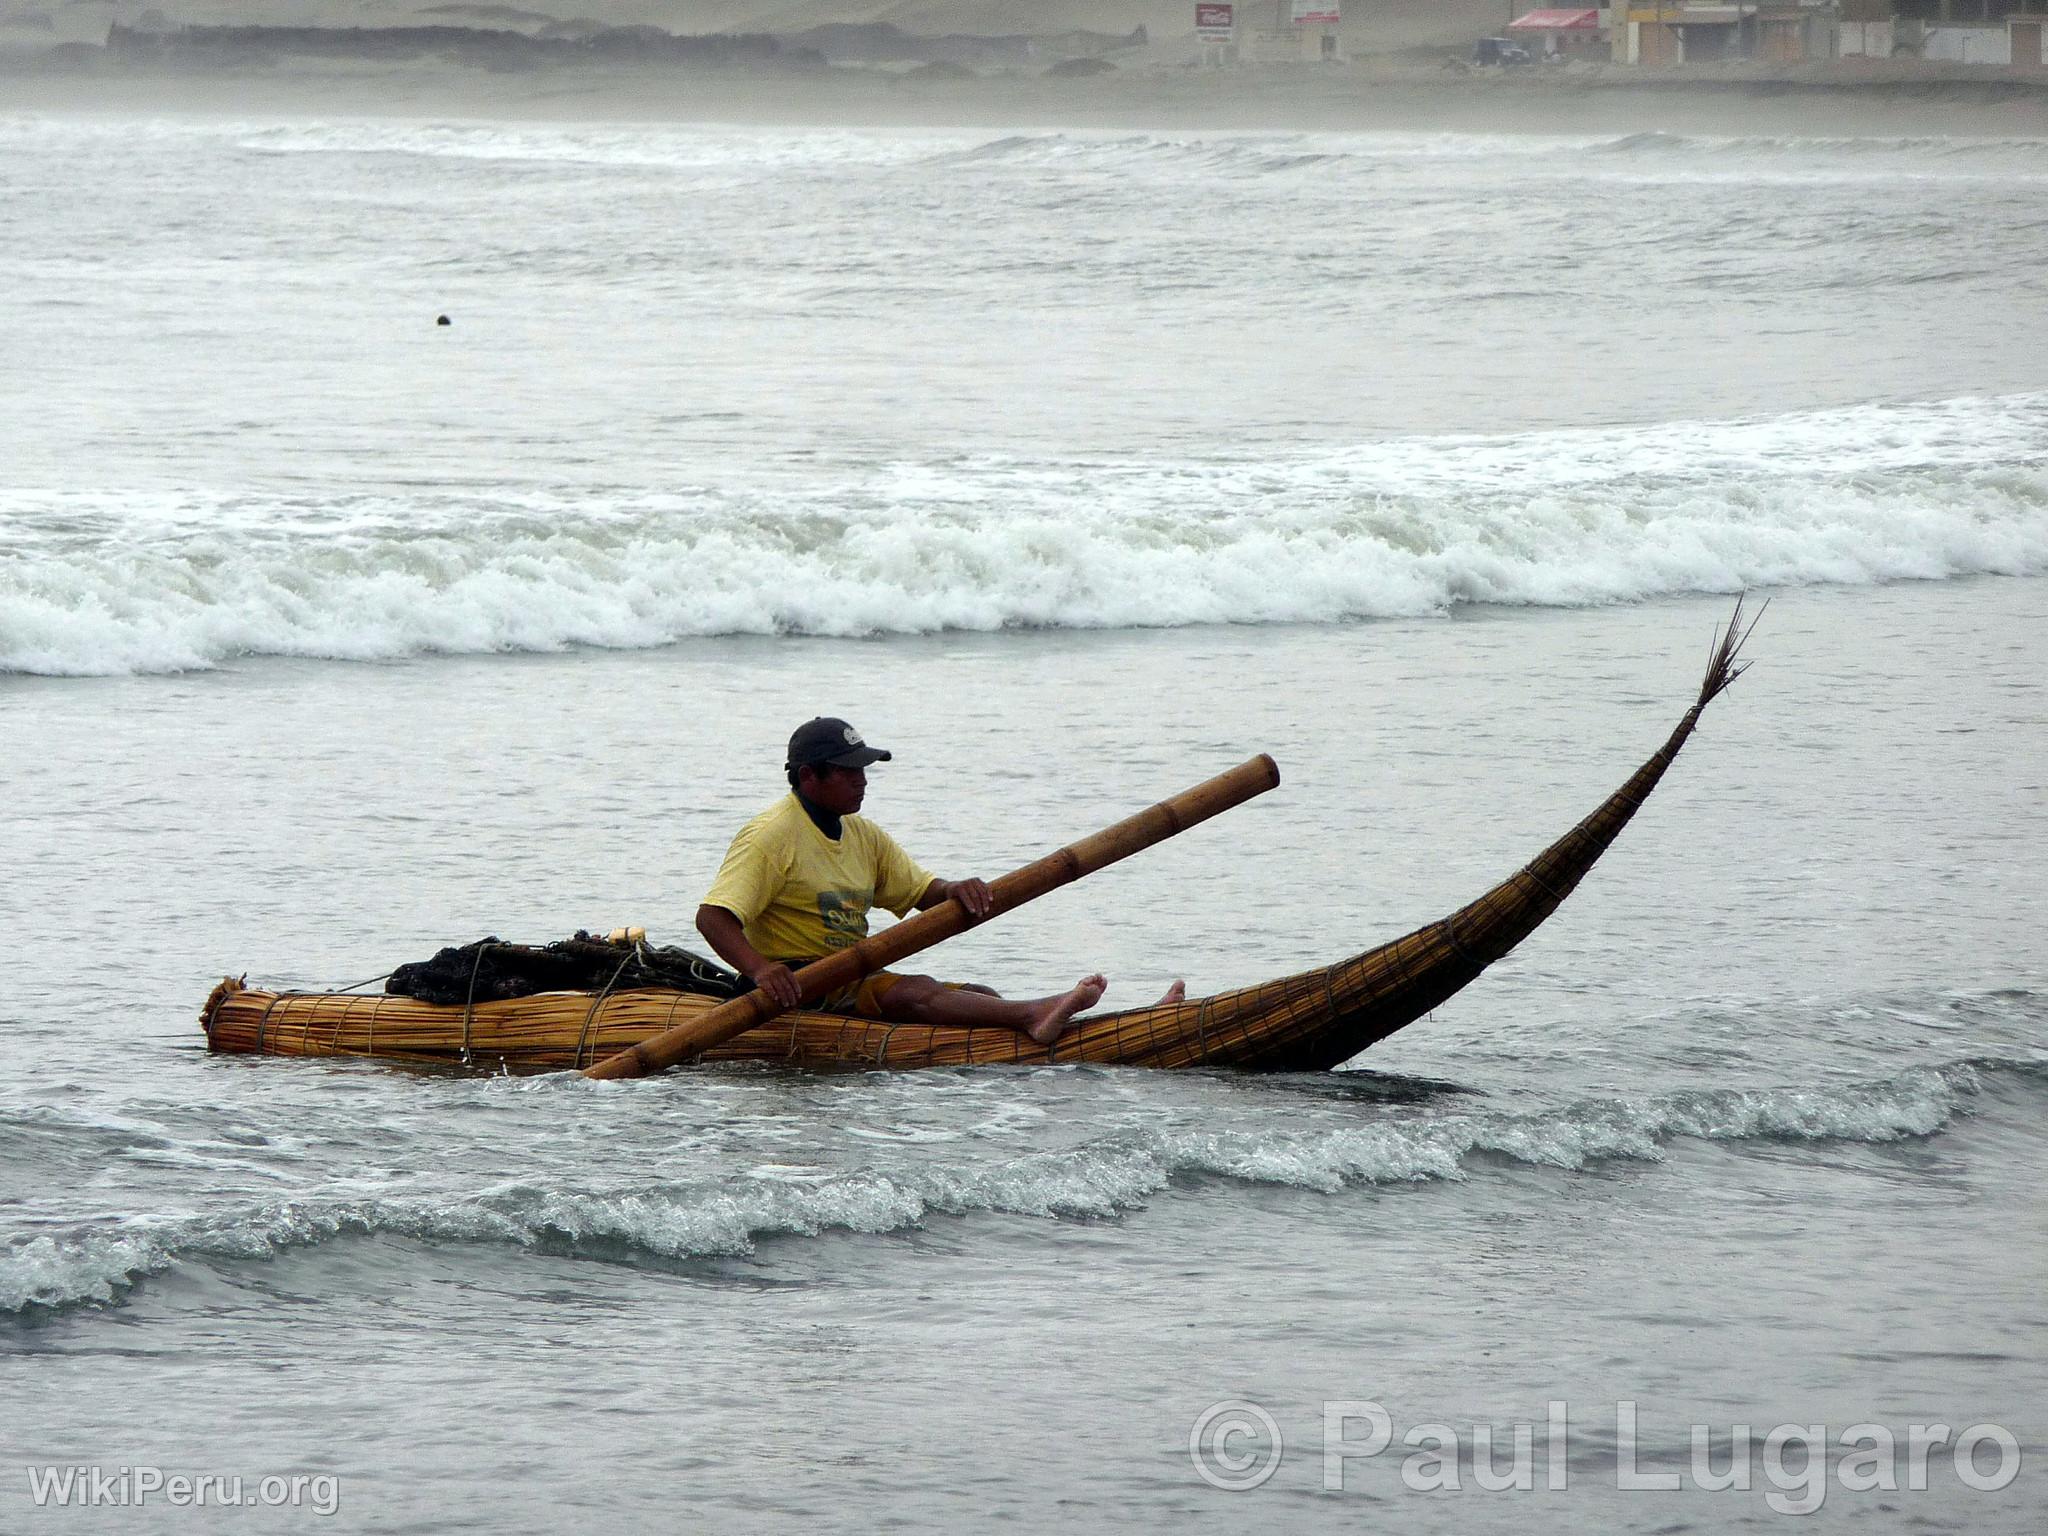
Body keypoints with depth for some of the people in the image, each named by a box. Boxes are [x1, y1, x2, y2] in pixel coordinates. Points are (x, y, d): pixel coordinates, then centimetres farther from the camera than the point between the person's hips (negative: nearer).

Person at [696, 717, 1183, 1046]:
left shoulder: (861, 835, 18)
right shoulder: (771, 837, -10)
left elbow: (921, 892, 19)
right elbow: (713, 917, -19)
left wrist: (955, 892, -7)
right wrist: (760, 969, -39)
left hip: (855, 981, 9)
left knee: (978, 997, -8)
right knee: (913, 991, -31)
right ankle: (1035, 1017, -53)